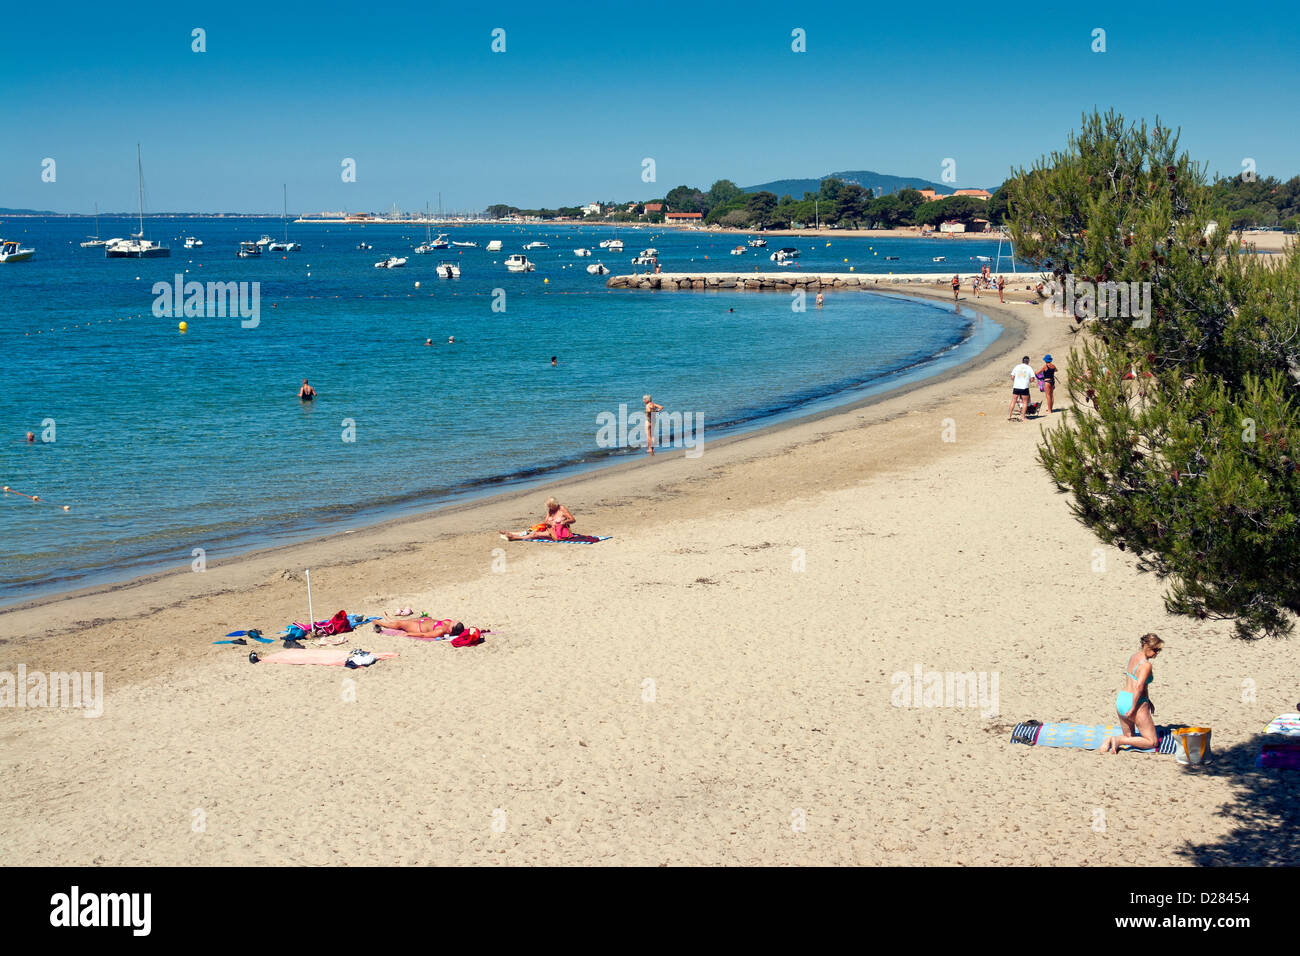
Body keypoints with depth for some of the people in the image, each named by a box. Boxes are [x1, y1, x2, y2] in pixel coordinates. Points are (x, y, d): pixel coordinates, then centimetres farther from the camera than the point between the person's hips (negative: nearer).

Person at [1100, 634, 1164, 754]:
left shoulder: (1133, 657, 10)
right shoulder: (1146, 665, -17)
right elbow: (1139, 687, -25)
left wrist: (1148, 700, 22)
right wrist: (1133, 709, -20)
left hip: (1121, 699, 8)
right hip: (1136, 703, -8)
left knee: (1129, 737, 27)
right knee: (1152, 742, 4)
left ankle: (1110, 740, -4)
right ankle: (1118, 740, -11)